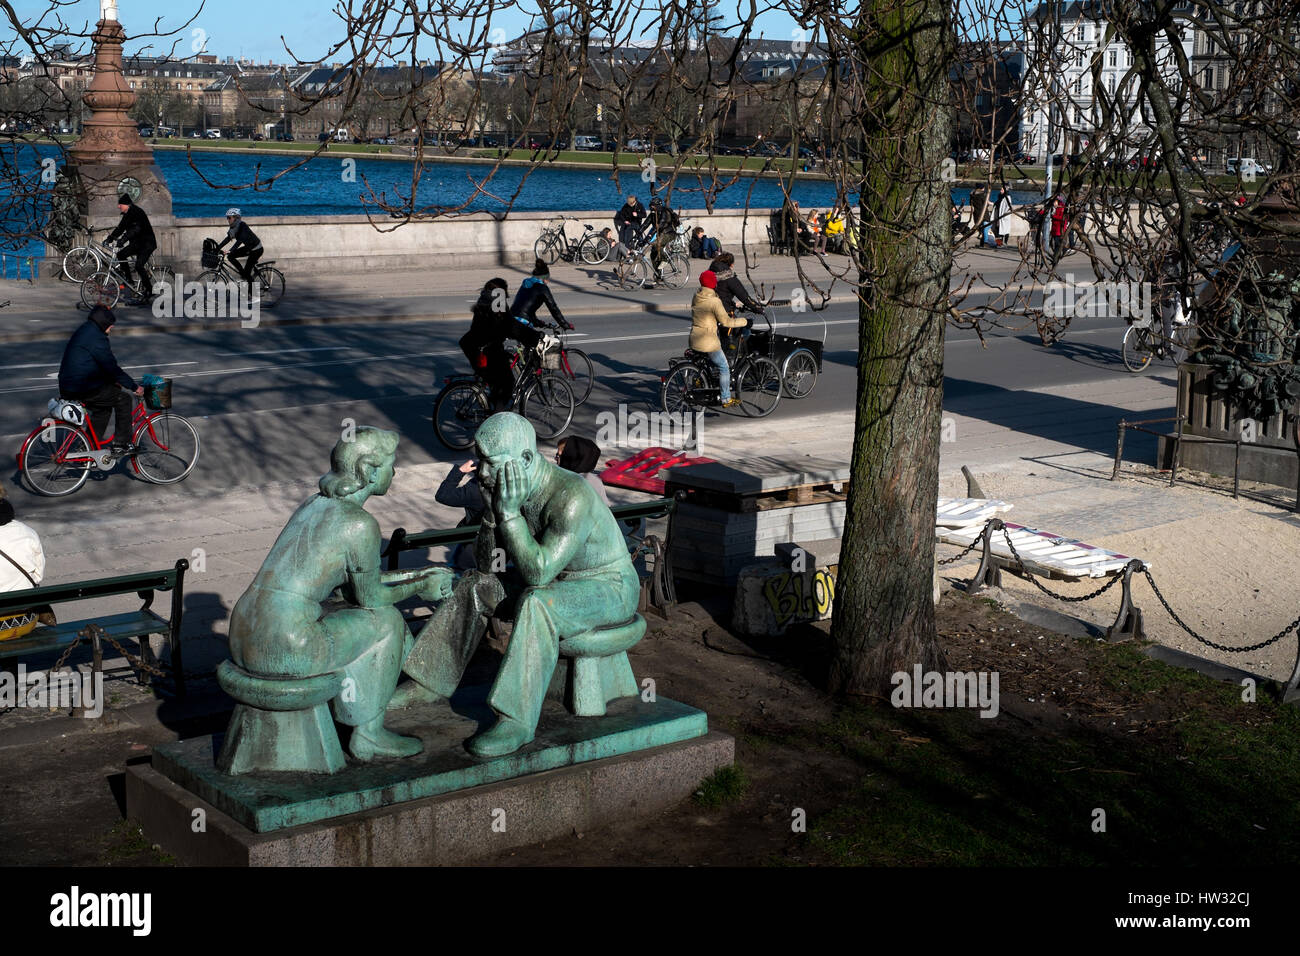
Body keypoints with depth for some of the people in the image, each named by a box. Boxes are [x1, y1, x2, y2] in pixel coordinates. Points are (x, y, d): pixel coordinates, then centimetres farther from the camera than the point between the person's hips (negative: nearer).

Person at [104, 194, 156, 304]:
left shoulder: (137, 212, -18)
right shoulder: (127, 214, 10)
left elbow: (136, 229, -32)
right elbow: (121, 228, 13)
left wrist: (123, 239, -41)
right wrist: (110, 237, 2)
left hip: (147, 243, -9)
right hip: (137, 243, 9)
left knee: (139, 266, -21)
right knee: (121, 254, -5)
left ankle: (148, 291, -12)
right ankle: (129, 281, 4)